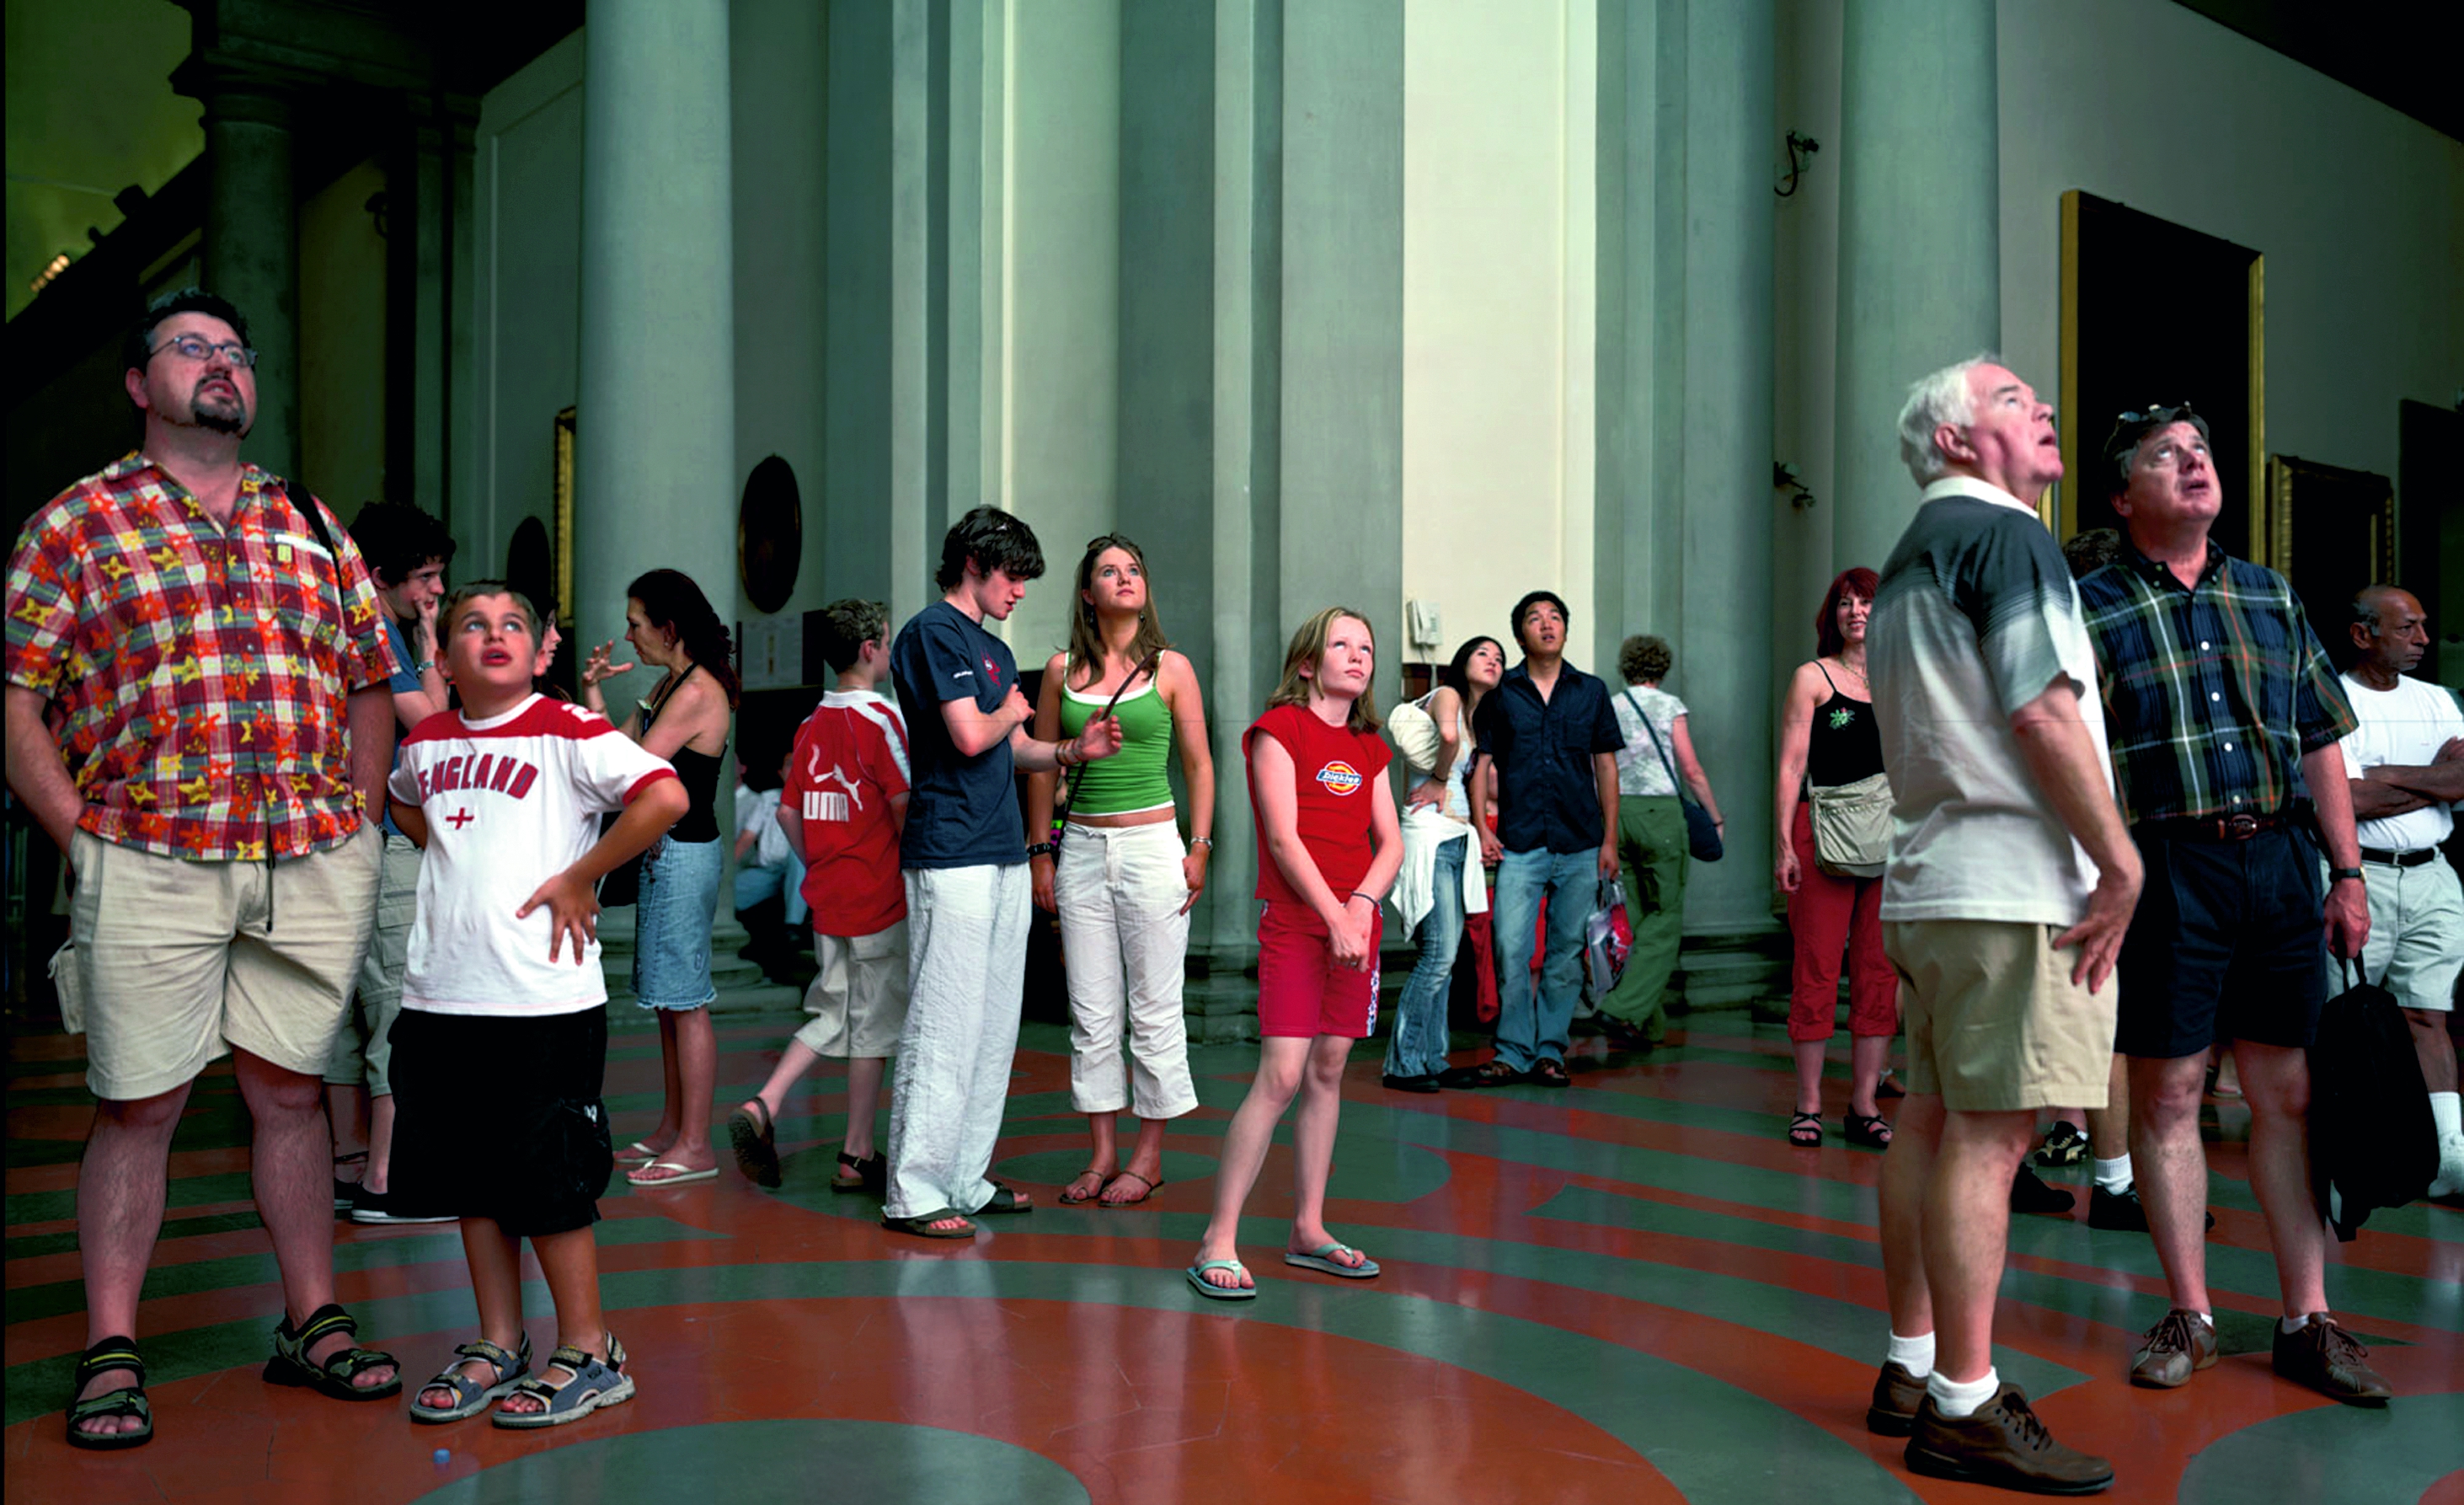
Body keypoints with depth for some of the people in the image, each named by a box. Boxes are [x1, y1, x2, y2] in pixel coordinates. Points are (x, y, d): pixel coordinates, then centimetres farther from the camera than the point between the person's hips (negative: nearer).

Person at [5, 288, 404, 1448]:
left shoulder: (312, 524, 15)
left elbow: (370, 685, 17)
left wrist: (358, 826, 7)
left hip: (318, 866, 3)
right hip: (150, 864, -3)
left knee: (291, 1093, 11)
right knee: (137, 1106, 3)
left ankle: (312, 1325, 21)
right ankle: (111, 1354, 14)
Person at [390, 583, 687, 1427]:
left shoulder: (569, 733, -8)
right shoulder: (426, 744, 11)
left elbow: (666, 796, -21)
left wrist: (579, 878, -14)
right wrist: (448, 853, 14)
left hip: (544, 1000, -6)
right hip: (440, 999, 6)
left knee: (548, 1182, 1)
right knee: (471, 1183, 14)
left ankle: (586, 1354, 15)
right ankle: (497, 1346, 28)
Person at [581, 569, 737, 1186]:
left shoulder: (697, 691, -17)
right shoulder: (670, 682, 14)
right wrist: (594, 693, 6)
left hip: (684, 853, -10)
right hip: (663, 852, 10)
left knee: (684, 1001, -6)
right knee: (668, 1000, 15)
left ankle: (695, 1145, -1)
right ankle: (672, 1128, 24)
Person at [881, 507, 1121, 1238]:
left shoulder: (995, 650, 21)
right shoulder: (934, 632, -8)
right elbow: (970, 737, -18)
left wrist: (1073, 750, 5)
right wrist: (1009, 712, 2)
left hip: (1003, 857, 10)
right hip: (950, 857, -9)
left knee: (994, 1026, 11)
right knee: (944, 1027, -8)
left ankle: (966, 1178, 19)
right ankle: (913, 1193, -2)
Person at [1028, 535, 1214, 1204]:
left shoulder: (1170, 668, 1)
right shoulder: (1062, 669, 6)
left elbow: (1199, 764, 4)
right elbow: (1041, 765, 11)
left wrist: (1199, 849, -3)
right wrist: (1040, 851, 6)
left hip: (1151, 847, -2)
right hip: (1081, 849, 3)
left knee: (1154, 1010, 2)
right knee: (1091, 1013, 6)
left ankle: (1149, 1156, 14)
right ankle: (1103, 1154, 17)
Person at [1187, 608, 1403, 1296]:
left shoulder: (1369, 748, 15)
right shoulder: (1279, 729, -4)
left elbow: (1390, 843, 9)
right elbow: (1283, 838, -12)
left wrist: (1361, 904, -9)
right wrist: (1333, 916, -17)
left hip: (1356, 922, 6)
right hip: (1293, 923, -6)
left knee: (1328, 1072, 9)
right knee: (1280, 1076, -12)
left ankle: (1309, 1230, 19)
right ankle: (1218, 1242, -7)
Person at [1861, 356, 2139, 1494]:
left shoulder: (1909, 558, 20)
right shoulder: (2003, 534, -8)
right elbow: (2044, 714, -17)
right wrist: (2122, 861, -13)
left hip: (1928, 881, 10)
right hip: (2014, 884, -10)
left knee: (1934, 1122, 11)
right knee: (1989, 1135, -8)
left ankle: (1912, 1371, 18)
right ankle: (1965, 1408, -5)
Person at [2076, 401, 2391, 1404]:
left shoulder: (2271, 597, 15)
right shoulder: (2092, 610, 0)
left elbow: (2322, 743, 16)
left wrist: (2347, 873, 10)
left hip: (2278, 859, 4)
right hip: (2165, 867, -4)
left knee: (2289, 1093, 6)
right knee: (2165, 1095, 2)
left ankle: (2307, 1322, 15)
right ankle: (2189, 1315, 15)